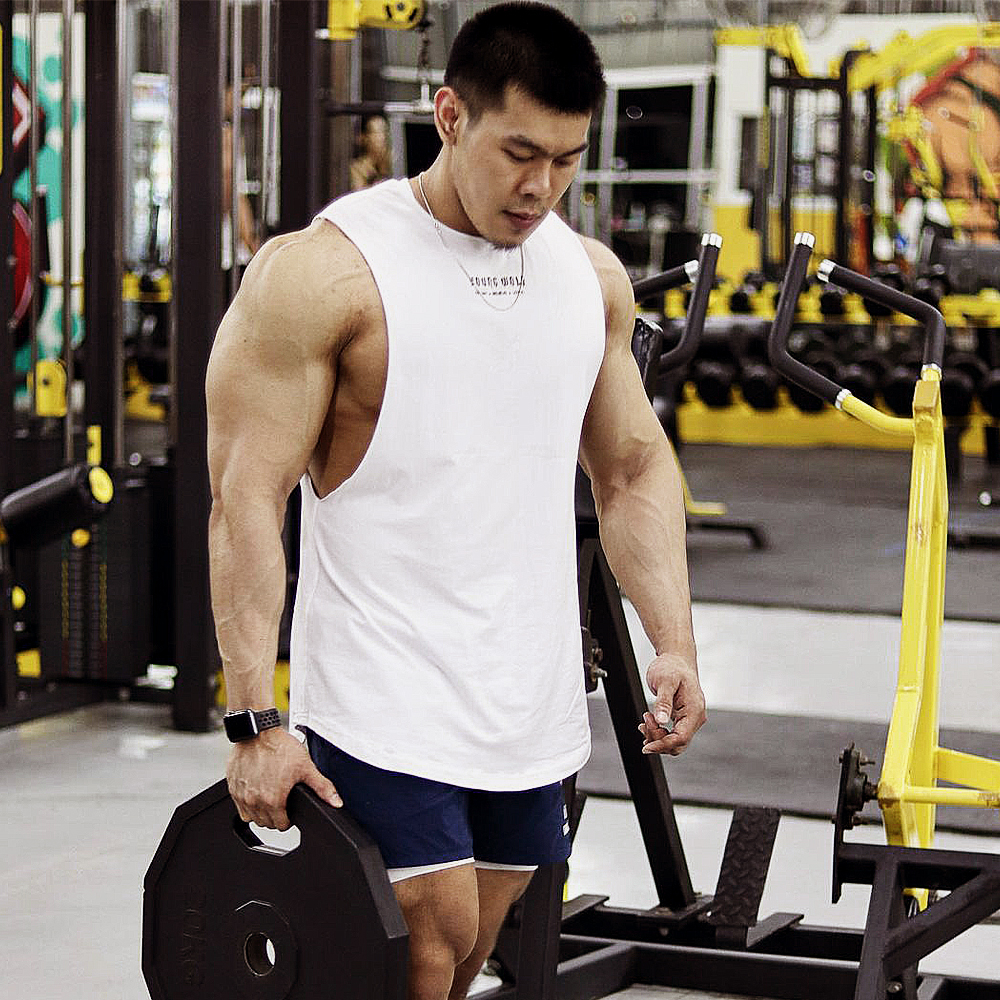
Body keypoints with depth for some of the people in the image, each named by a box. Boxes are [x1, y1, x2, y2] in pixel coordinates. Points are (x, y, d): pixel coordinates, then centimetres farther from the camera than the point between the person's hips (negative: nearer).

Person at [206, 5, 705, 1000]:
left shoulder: (593, 276, 9)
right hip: (384, 701, -6)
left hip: (532, 706, 6)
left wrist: (674, 645, 6)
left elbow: (634, 466, 18)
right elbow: (246, 497, -12)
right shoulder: (324, 272, -10)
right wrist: (254, 720, -18)